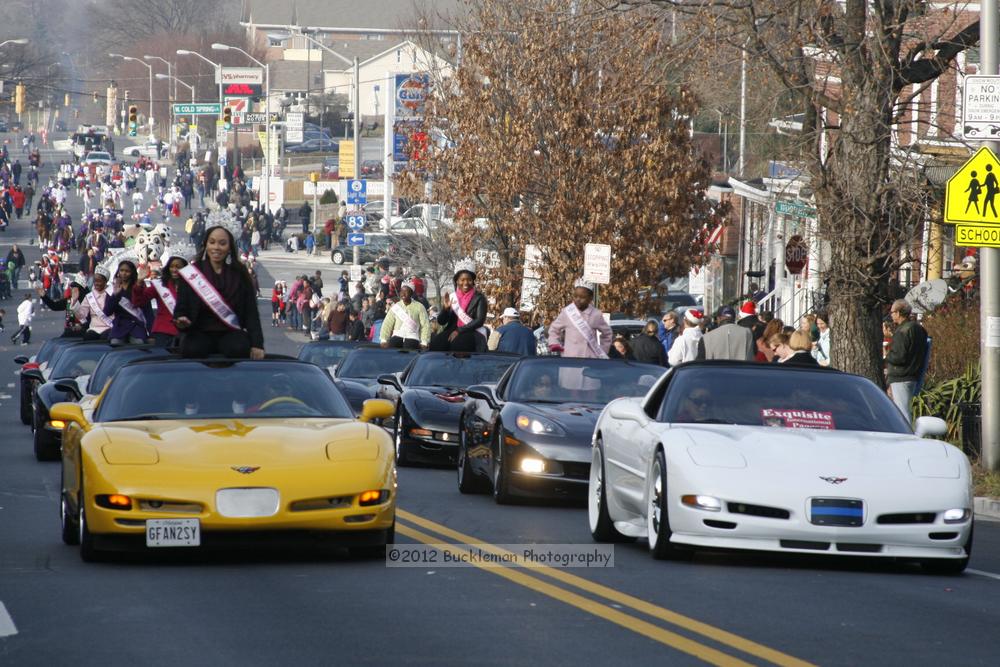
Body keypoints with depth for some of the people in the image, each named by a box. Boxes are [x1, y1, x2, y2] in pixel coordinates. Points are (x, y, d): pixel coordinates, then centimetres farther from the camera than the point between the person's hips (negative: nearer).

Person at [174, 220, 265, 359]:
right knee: (192, 349, -33)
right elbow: (181, 308, 3)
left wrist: (256, 344, -9)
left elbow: (251, 311, 2)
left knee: (238, 348, -33)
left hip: (231, 332, 1)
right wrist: (181, 321, -23)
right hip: (199, 333, -1)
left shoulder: (240, 273, 5)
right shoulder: (190, 273, 2)